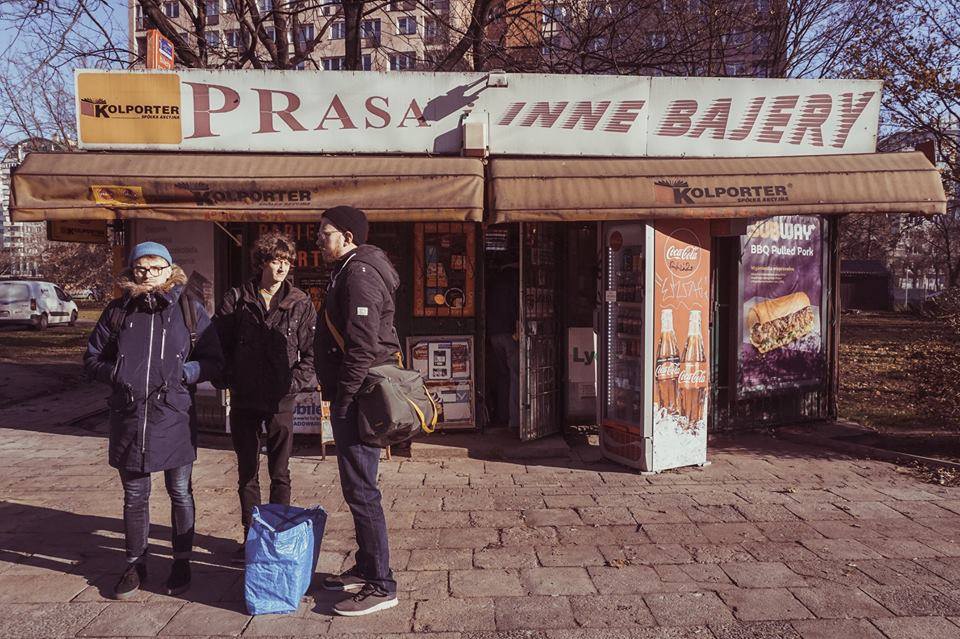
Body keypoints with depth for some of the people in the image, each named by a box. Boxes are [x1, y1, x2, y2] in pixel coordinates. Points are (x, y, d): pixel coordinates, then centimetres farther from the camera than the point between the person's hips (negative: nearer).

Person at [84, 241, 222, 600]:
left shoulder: (190, 309, 0)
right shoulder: (118, 311, 6)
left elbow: (213, 361, 2)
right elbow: (92, 358, 12)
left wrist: (183, 372, -15)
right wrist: (115, 374, -6)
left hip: (174, 418, -2)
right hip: (128, 418, 2)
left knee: (180, 493, 10)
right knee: (134, 496, 13)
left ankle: (181, 563, 26)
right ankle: (135, 566, 29)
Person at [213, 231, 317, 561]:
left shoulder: (300, 304, 0)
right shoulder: (236, 299, 2)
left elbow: (311, 352, 0)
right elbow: (218, 343, 4)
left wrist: (294, 382, -10)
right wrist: (230, 379, -2)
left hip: (281, 401, -1)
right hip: (243, 401, 2)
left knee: (279, 475, 7)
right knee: (247, 473, 12)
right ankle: (250, 536, 25)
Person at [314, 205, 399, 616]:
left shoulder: (358, 274, -15)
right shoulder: (349, 272, 18)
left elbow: (362, 347, -23)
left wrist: (344, 400, -19)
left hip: (357, 397, -11)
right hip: (355, 397, 11)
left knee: (360, 490, -5)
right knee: (357, 486, 17)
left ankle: (381, 585, 3)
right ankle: (366, 568, 29)